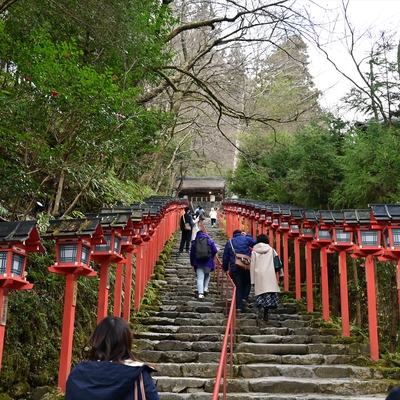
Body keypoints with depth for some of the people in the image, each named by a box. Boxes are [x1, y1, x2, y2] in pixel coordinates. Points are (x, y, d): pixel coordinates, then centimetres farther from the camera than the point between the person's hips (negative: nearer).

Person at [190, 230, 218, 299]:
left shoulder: (194, 242, 5)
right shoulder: (209, 241, 3)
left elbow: (192, 254, 6)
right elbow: (215, 250, -3)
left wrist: (192, 264, 14)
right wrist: (211, 257, 16)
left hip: (198, 263, 0)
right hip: (208, 262, 0)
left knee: (200, 278, 0)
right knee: (207, 274, 26)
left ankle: (200, 293, -10)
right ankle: (205, 287, 11)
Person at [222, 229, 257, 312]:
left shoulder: (229, 242, 10)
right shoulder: (246, 239, 2)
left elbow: (225, 257, 11)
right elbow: (255, 243, 17)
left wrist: (225, 269, 19)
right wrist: (248, 235, 23)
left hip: (235, 268, 1)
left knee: (238, 287, 4)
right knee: (247, 283, 21)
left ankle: (238, 307, 1)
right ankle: (245, 298, 2)